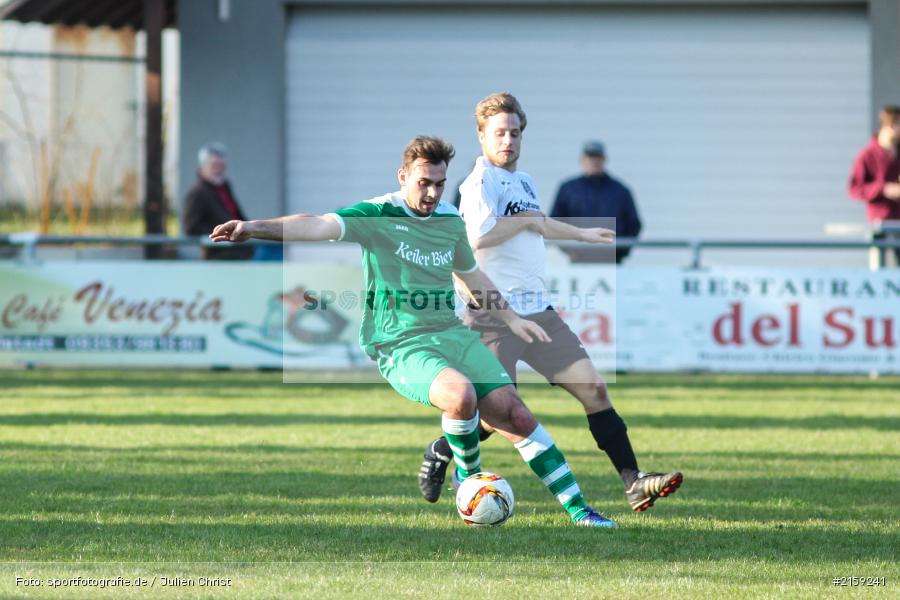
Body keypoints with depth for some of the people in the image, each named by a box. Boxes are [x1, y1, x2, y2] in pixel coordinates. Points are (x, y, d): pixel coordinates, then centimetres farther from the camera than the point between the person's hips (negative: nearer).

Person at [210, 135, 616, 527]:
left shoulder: (450, 220, 11)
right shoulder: (377, 216, -9)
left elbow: (472, 275, 29)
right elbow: (319, 226, -24)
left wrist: (511, 319, 28)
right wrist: (254, 228, -40)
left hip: (450, 333, 6)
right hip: (400, 345, -6)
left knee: (513, 413, -5)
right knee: (461, 392, -33)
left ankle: (577, 507, 4)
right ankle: (469, 476, -3)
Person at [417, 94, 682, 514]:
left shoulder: (524, 183, 17)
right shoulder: (481, 182, -10)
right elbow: (479, 236, -27)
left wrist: (583, 234, 47)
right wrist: (526, 221, -13)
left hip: (537, 310, 8)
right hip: (495, 316, -8)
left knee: (592, 387, -2)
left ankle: (633, 482, -3)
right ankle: (440, 452, 20)